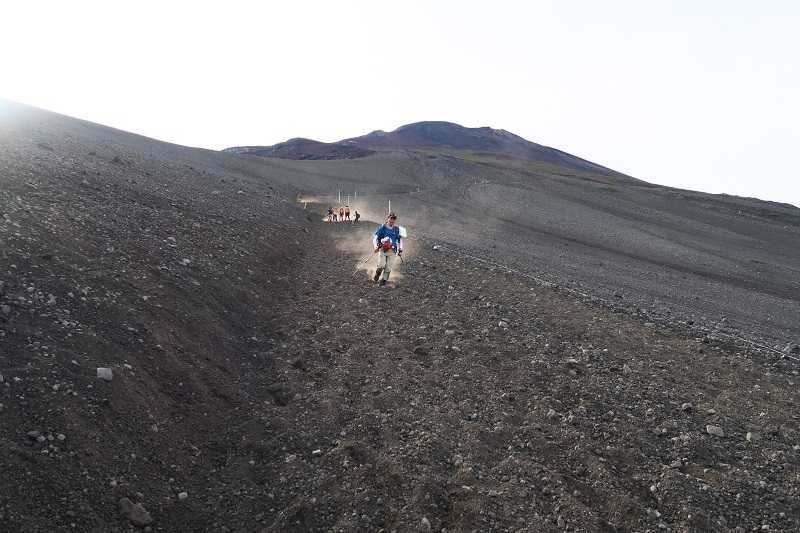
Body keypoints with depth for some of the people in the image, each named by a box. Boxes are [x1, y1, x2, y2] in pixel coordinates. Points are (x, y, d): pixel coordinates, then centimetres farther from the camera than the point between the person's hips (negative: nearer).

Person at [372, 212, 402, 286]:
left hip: (392, 251, 2)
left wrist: (400, 250, 11)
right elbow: (375, 237, 1)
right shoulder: (382, 228, 0)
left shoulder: (396, 230, 8)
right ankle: (376, 276, 14)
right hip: (382, 249, -2)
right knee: (381, 265, -14)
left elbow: (400, 240, 18)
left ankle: (383, 280, 10)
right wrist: (376, 246, -13)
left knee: (388, 267, -2)